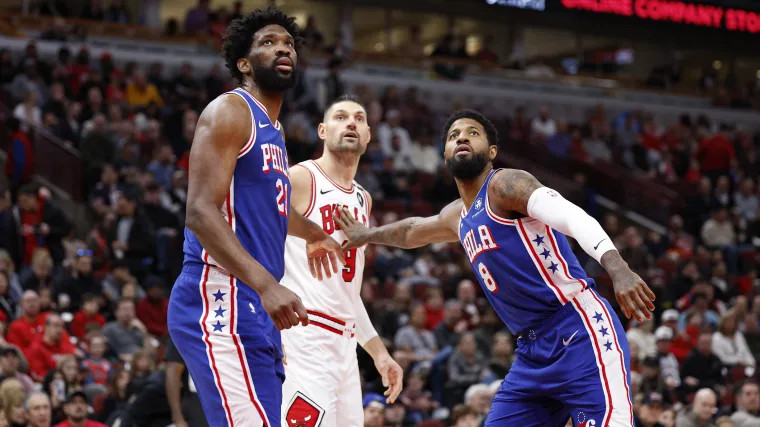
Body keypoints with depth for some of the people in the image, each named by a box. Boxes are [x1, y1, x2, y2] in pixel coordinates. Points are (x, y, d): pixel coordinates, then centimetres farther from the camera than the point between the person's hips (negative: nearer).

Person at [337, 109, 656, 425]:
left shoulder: (504, 185, -8)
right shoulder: (458, 216, 20)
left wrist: (617, 268, -40)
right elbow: (413, 230, 44)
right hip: (533, 352, 9)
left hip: (580, 334, -9)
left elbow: (574, 217, -25)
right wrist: (368, 235, 59)